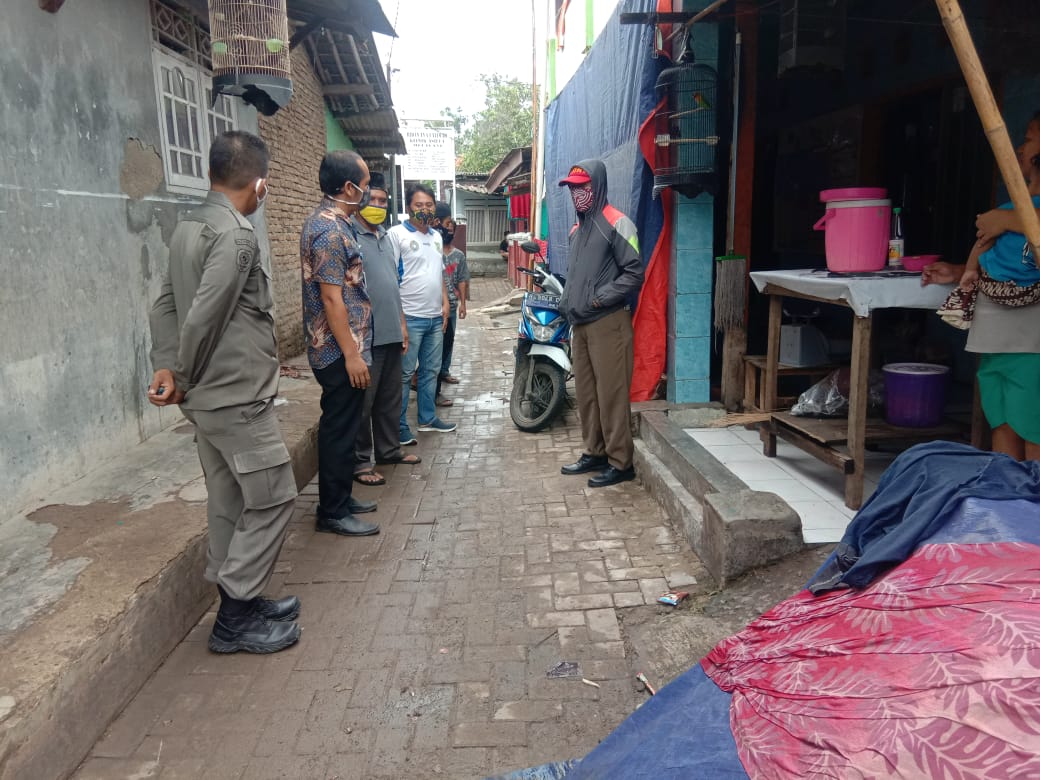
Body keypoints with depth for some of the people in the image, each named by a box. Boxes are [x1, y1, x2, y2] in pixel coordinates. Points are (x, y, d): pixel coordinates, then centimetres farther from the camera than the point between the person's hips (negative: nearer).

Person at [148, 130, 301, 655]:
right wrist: (184, 378, -7)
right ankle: (236, 618, 10)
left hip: (210, 397, 9)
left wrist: (167, 367, 1)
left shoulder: (188, 227, 11)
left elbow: (165, 305, 10)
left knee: (228, 503, 16)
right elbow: (203, 317, -22)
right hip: (238, 398, -9)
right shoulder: (235, 234, -18)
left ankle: (240, 603, 29)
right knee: (272, 499, 1)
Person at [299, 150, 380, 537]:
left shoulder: (332, 221, 13)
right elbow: (332, 298, -23)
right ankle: (332, 513, 10)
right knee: (340, 431, -1)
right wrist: (351, 354, -21)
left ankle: (340, 498, 29)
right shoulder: (330, 230, -19)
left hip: (341, 347, 10)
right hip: (340, 351, -10)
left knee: (341, 428, 17)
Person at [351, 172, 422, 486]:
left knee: (390, 398, 17)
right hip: (366, 337, -8)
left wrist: (401, 323, 19)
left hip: (391, 334, 8)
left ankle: (388, 449, 31)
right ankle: (360, 462, 11)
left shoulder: (384, 236, 16)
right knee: (363, 402, 1)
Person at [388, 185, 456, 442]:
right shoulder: (397, 234, -7)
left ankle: (428, 418, 26)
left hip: (435, 317, 7)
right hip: (410, 317, -7)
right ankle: (399, 426, 6)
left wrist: (445, 303, 12)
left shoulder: (436, 236, 15)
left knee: (430, 371, 14)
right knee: (404, 374, -2)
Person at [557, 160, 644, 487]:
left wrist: (600, 298, -15)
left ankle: (620, 462, 2)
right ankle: (594, 453, 24)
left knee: (611, 394, -6)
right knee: (585, 392, 12)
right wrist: (567, 302, 13)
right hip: (580, 324, 9)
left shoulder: (617, 224, -7)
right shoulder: (577, 230, 19)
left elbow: (634, 273, -12)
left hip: (607, 322, -8)